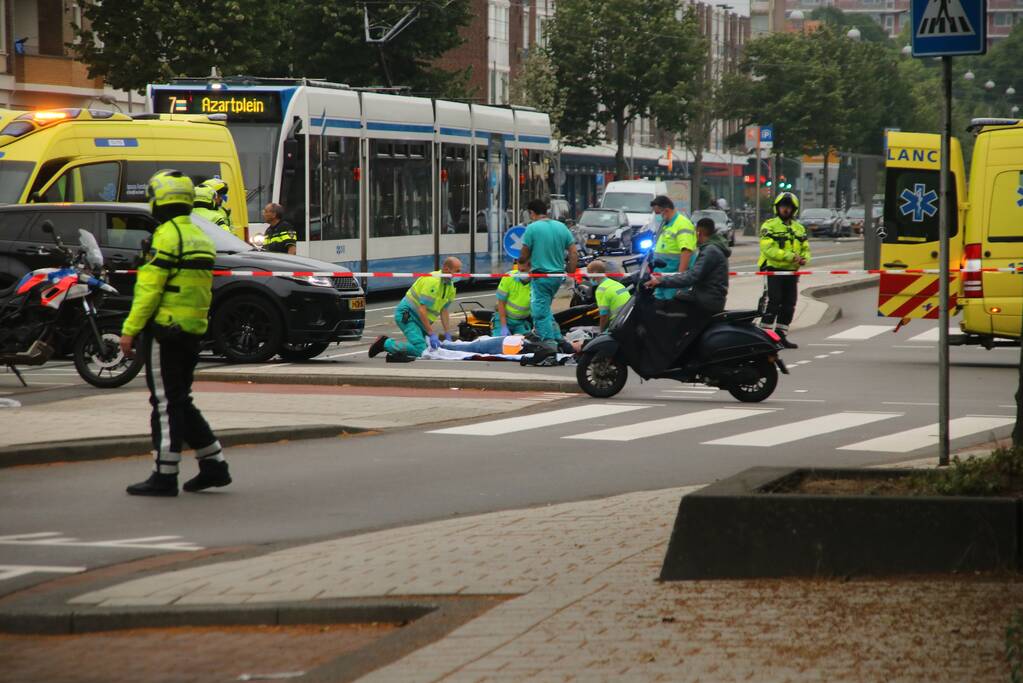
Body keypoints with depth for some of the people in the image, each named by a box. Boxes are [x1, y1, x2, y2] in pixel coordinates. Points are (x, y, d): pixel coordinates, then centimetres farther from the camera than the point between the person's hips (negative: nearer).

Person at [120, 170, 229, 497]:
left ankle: (165, 476, -2)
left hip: (165, 329, -9)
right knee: (181, 402, 16)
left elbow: (150, 287, -17)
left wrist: (130, 329, -14)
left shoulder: (167, 235, -13)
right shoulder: (200, 237, 16)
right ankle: (213, 465, 15)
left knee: (166, 403, -5)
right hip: (193, 331, 9)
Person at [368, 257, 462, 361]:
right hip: (406, 315, -10)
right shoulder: (432, 281, -23)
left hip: (420, 320, 10)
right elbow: (422, 310, -26)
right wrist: (431, 334, -26)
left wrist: (447, 334, 4)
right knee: (420, 350, -23)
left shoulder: (450, 286, 6)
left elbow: (444, 311, 12)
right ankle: (386, 343, -6)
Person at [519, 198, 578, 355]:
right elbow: (574, 253, 6)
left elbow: (524, 255, -3)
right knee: (545, 308, 22)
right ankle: (557, 338, 19)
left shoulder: (532, 228, -9)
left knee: (540, 312, -1)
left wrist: (522, 264, 19)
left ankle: (549, 344, -8)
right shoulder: (562, 227, 7)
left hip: (541, 275, -6)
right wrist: (571, 272, 15)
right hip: (558, 275, 6)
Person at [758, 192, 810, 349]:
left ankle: (781, 335, 18)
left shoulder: (799, 228, 16)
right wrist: (789, 256, -24)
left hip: (792, 271, 6)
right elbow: (768, 249, -16)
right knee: (773, 303, -12)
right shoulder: (769, 226, -4)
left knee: (789, 305, 8)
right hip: (773, 270, -6)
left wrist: (804, 259, -5)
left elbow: (805, 248, 20)